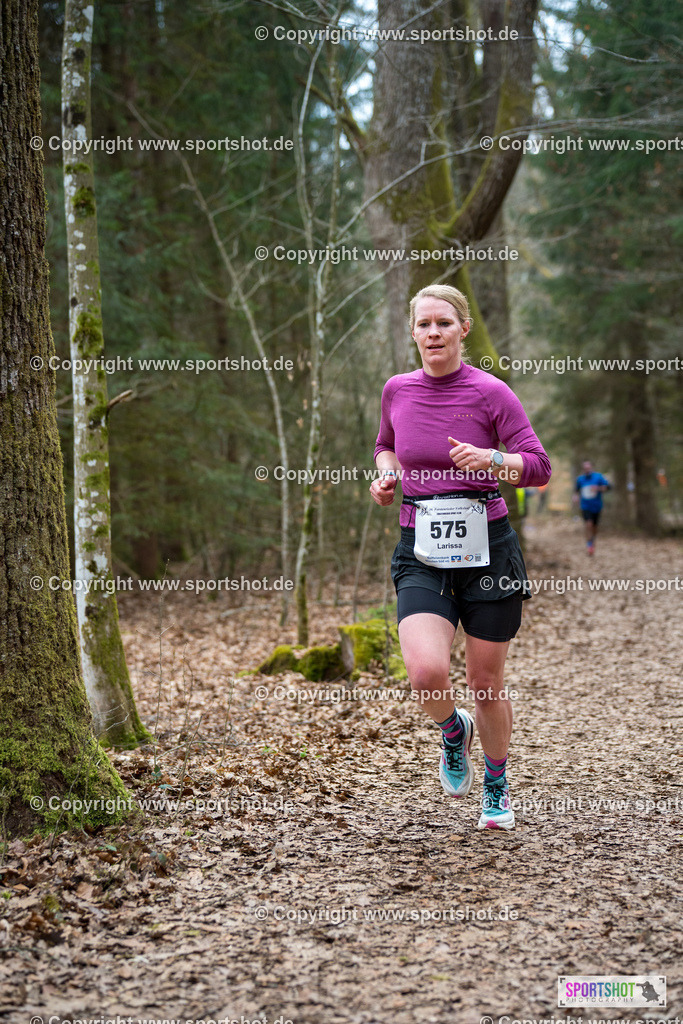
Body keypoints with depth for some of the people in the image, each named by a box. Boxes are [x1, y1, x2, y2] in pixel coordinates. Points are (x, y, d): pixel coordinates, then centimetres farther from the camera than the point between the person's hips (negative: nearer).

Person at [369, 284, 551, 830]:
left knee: (486, 681, 8)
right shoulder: (397, 390, 5)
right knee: (428, 672, -20)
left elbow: (540, 467, -6)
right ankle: (454, 729, 17)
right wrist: (386, 475, 3)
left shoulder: (490, 392, -6)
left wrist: (489, 460, -24)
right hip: (422, 553, 2)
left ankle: (497, 785, 35)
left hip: (487, 547, -2)